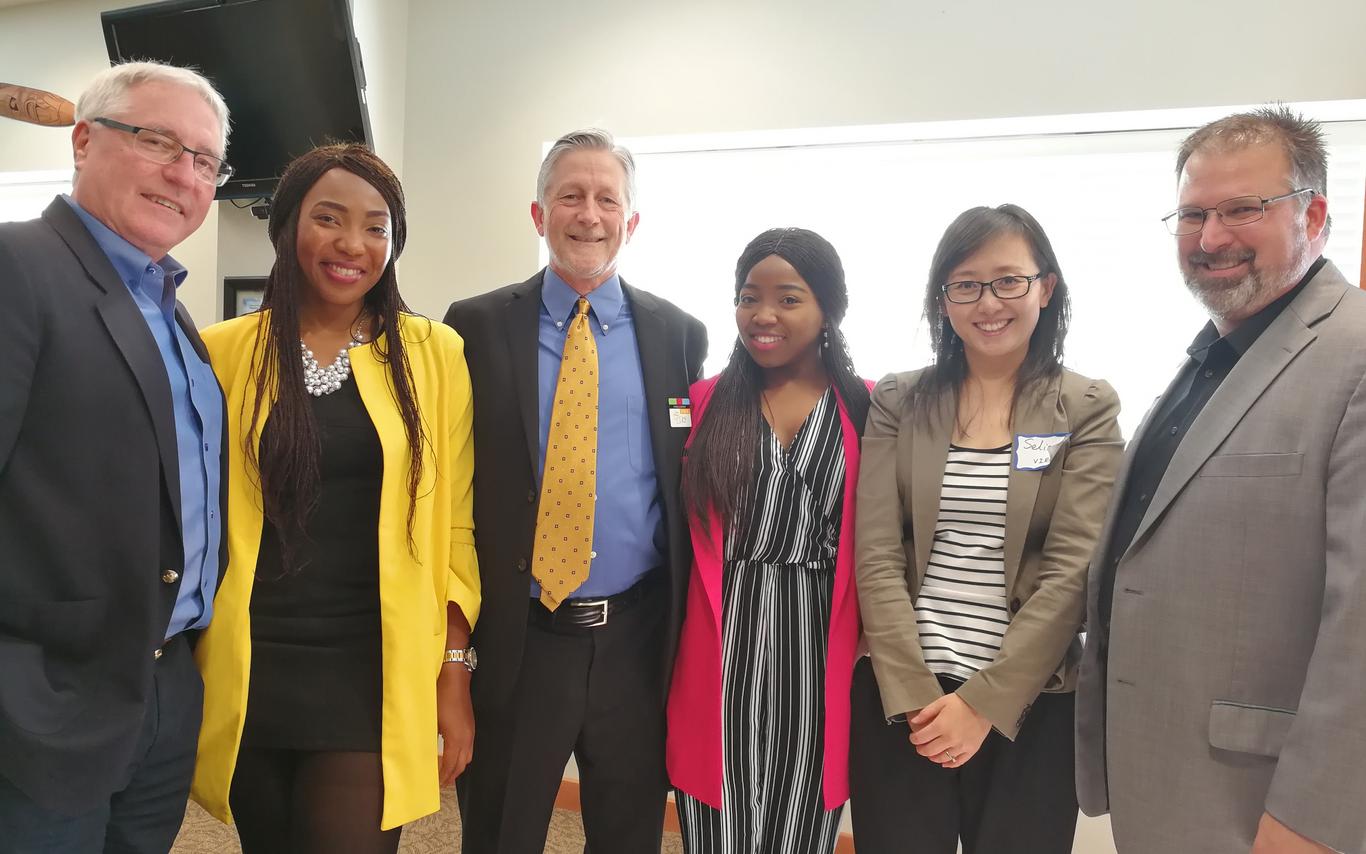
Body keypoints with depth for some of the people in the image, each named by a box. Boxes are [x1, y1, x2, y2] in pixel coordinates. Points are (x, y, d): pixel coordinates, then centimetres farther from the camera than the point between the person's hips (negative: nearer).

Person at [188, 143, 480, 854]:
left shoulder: (434, 354, 0)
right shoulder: (223, 353, 1)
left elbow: (455, 524, 1)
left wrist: (455, 673, -1)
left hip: (371, 679, -1)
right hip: (247, 675, 2)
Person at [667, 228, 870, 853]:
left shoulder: (866, 411, 2)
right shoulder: (705, 403, 4)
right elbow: (681, 532, 6)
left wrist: (869, 642, -1)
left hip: (817, 658, 0)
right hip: (718, 655, 1)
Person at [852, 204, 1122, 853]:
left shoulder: (1088, 409, -1)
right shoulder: (897, 403, 2)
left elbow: (1071, 572, -7)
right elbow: (876, 555, -3)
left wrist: (984, 702, -12)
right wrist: (914, 694, -11)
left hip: (1028, 703, 0)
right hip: (898, 695, 1)